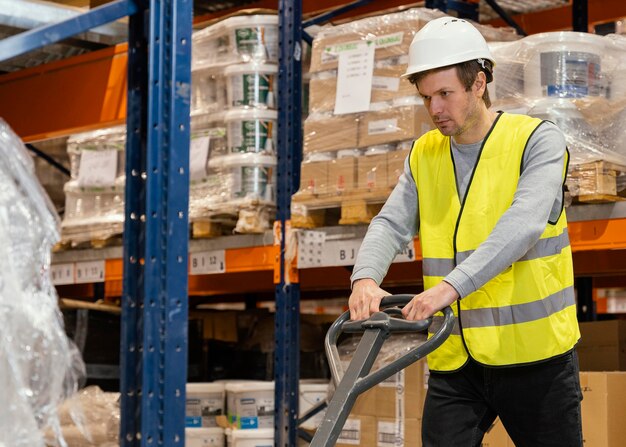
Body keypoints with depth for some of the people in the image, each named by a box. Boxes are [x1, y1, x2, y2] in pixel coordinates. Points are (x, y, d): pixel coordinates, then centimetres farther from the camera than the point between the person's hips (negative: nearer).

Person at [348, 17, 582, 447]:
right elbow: (391, 224, 0)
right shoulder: (424, 155, 10)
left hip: (533, 354, -3)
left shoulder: (538, 140, -7)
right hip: (454, 360, 4)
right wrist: (366, 278, -23)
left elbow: (523, 225, -22)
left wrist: (451, 286, -34)